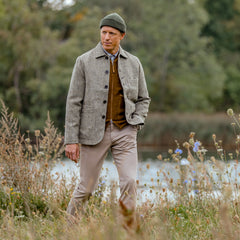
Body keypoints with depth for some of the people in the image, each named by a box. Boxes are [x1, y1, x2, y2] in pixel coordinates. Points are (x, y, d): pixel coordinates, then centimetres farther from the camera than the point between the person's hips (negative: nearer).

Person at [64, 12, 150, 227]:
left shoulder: (133, 63, 7)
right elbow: (74, 102, -3)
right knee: (86, 187, 4)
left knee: (130, 182, -14)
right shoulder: (84, 62, -2)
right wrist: (71, 139, -7)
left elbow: (143, 99, 17)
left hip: (124, 133, 2)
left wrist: (136, 122, -2)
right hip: (94, 132, -2)